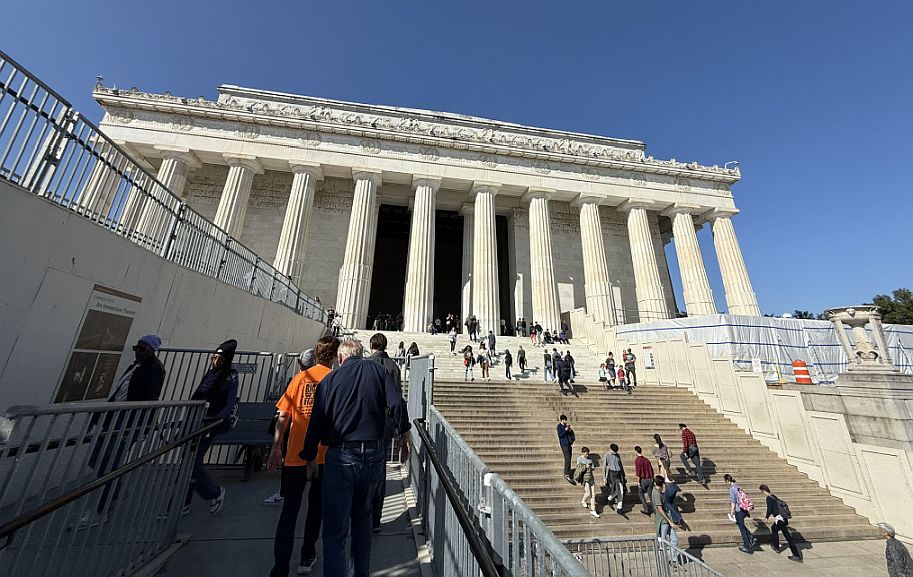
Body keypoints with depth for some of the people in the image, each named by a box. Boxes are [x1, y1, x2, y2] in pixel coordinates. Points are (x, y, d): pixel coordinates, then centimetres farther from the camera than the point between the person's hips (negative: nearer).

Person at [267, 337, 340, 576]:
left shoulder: (300, 377, -3)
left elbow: (283, 416, -3)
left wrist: (276, 448, 6)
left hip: (296, 454, 1)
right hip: (324, 454, 0)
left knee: (290, 509, 13)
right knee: (316, 504, 21)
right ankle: (307, 557, 34)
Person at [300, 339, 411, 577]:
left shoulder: (330, 379, 0)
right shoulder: (378, 371, 1)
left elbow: (316, 422, -1)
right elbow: (397, 404, -9)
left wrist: (310, 458, 12)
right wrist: (404, 434, 3)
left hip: (341, 457, -2)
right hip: (374, 455, 3)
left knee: (335, 529, 11)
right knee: (363, 518, 24)